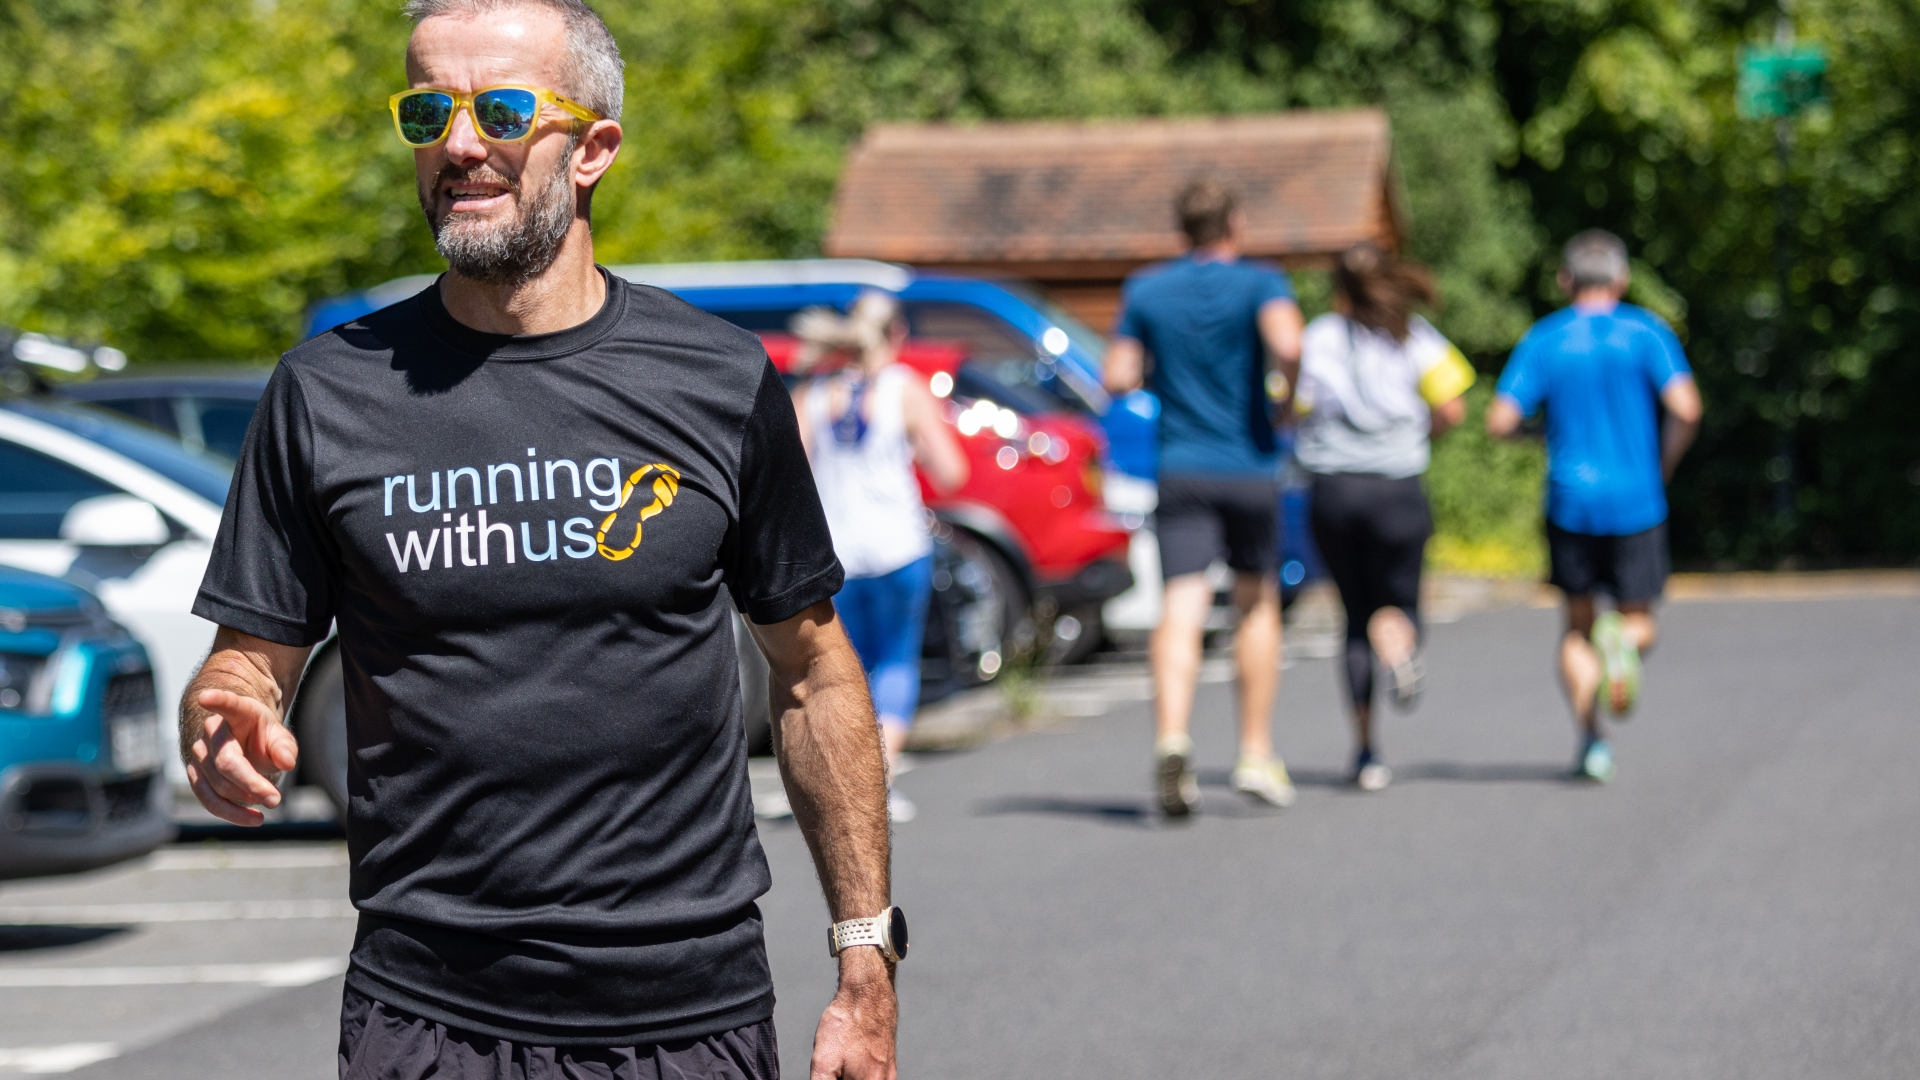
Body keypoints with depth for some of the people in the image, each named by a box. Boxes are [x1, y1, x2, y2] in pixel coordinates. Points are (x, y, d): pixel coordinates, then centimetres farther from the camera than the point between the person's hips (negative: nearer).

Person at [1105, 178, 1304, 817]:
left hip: (1180, 472, 1)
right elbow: (1286, 344, -22)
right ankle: (1256, 755, 17)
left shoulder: (1146, 290, 6)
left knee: (1180, 610, -9)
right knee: (1257, 604, 17)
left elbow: (1118, 379, 4)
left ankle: (1172, 736, -33)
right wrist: (1291, 387, -3)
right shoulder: (1260, 283, -3)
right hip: (1249, 467, -1)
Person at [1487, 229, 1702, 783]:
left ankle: (1590, 737, -5)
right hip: (1635, 501, -1)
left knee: (1577, 627, 14)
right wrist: (1662, 465, 6)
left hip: (1570, 500, 1)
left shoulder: (1542, 340, 4)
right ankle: (1621, 643, -27)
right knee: (1639, 622, 10)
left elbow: (1500, 422, -4)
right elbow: (1686, 409, -11)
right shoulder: (1647, 332, 0)